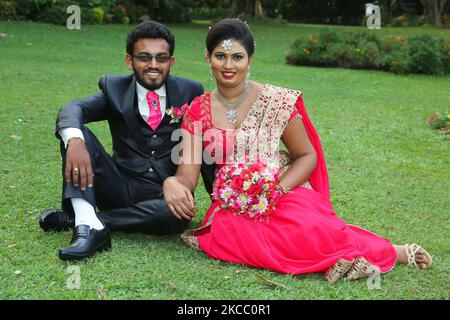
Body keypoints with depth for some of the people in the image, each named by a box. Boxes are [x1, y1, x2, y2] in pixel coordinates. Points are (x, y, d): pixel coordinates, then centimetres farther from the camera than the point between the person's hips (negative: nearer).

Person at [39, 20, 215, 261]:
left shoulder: (190, 92, 2)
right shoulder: (114, 88, 3)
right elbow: (74, 109, -15)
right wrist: (74, 140, -38)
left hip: (166, 194, -1)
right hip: (121, 186, 1)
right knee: (75, 132, -18)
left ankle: (73, 218, -22)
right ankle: (89, 225, -36)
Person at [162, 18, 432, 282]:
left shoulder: (277, 101, -4)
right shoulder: (198, 112, 3)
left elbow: (307, 156, 2)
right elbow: (188, 176, -2)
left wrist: (276, 190, -16)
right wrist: (172, 183, -27)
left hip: (284, 195, -2)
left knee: (307, 229, -35)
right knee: (231, 230, -33)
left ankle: (389, 252, -10)